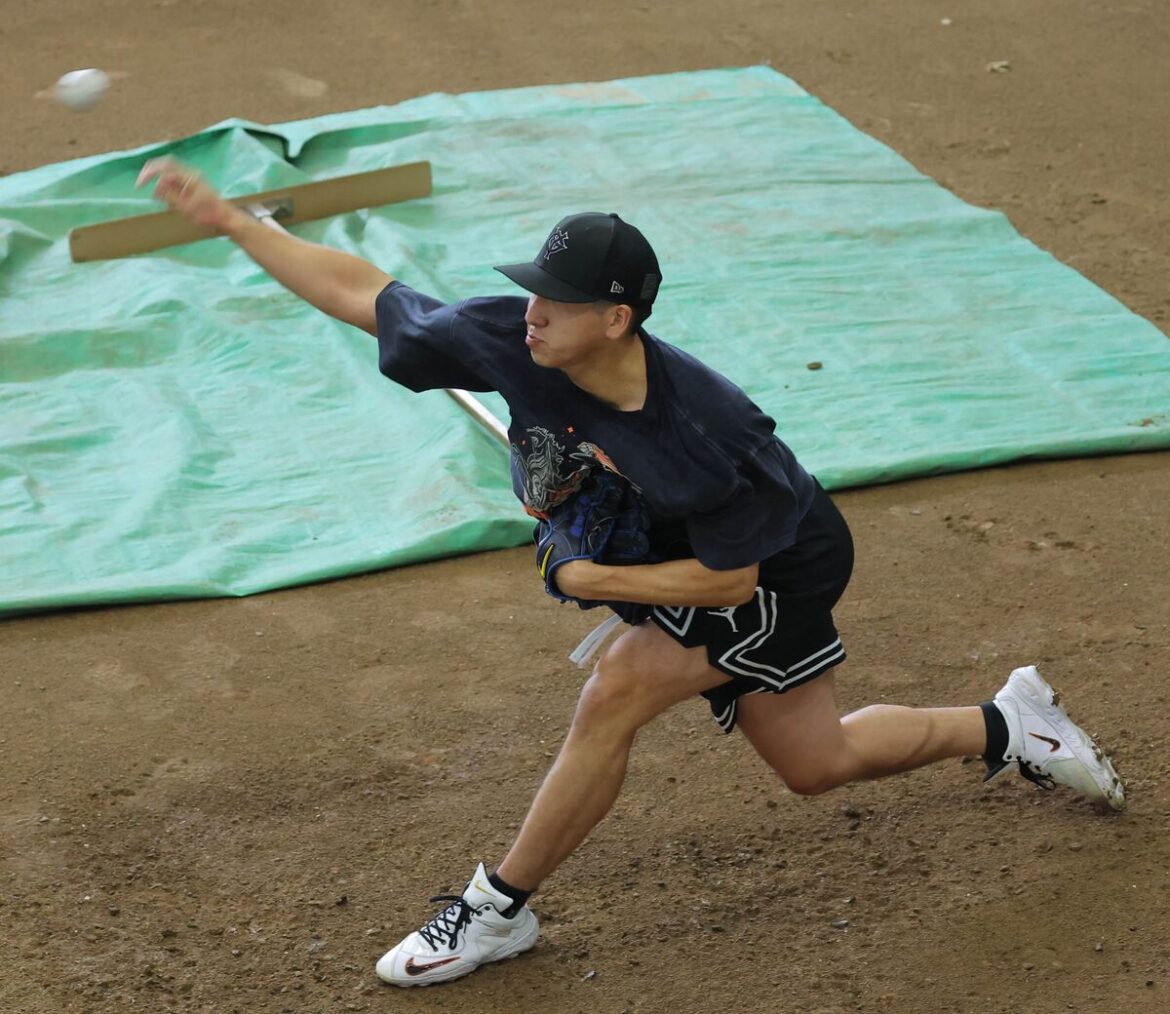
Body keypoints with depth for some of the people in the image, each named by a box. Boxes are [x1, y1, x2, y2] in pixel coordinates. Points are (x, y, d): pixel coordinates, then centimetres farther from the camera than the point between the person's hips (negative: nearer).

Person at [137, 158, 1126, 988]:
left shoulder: (707, 430, -38)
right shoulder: (511, 340, -26)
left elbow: (730, 579, -26)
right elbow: (360, 290, -18)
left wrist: (590, 578, -27)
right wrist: (227, 217, -21)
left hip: (781, 573, -7)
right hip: (667, 554, 7)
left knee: (615, 693, -24)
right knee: (816, 762, 17)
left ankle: (499, 908, -6)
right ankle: (1008, 727, 40)